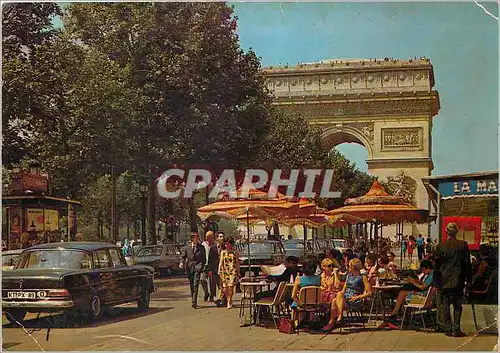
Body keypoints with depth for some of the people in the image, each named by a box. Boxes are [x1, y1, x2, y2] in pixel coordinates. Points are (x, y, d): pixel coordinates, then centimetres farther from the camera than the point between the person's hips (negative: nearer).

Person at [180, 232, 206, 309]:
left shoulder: (201, 248, 7)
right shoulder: (187, 247, 10)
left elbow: (204, 258, 9)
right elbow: (183, 256, 9)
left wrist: (201, 266, -3)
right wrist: (182, 262, -11)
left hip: (197, 267, -2)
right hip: (189, 267, 2)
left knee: (196, 284, -14)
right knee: (191, 285, 9)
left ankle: (194, 302, -20)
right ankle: (193, 300, 22)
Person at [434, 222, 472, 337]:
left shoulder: (440, 246, -4)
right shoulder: (463, 245, -6)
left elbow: (436, 265, 0)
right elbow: (467, 263, -2)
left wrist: (437, 281, 8)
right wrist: (468, 279, 8)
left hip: (444, 281, 0)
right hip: (458, 281, 0)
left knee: (445, 306, 8)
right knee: (457, 306, 7)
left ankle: (447, 329, 8)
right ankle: (456, 330, 4)